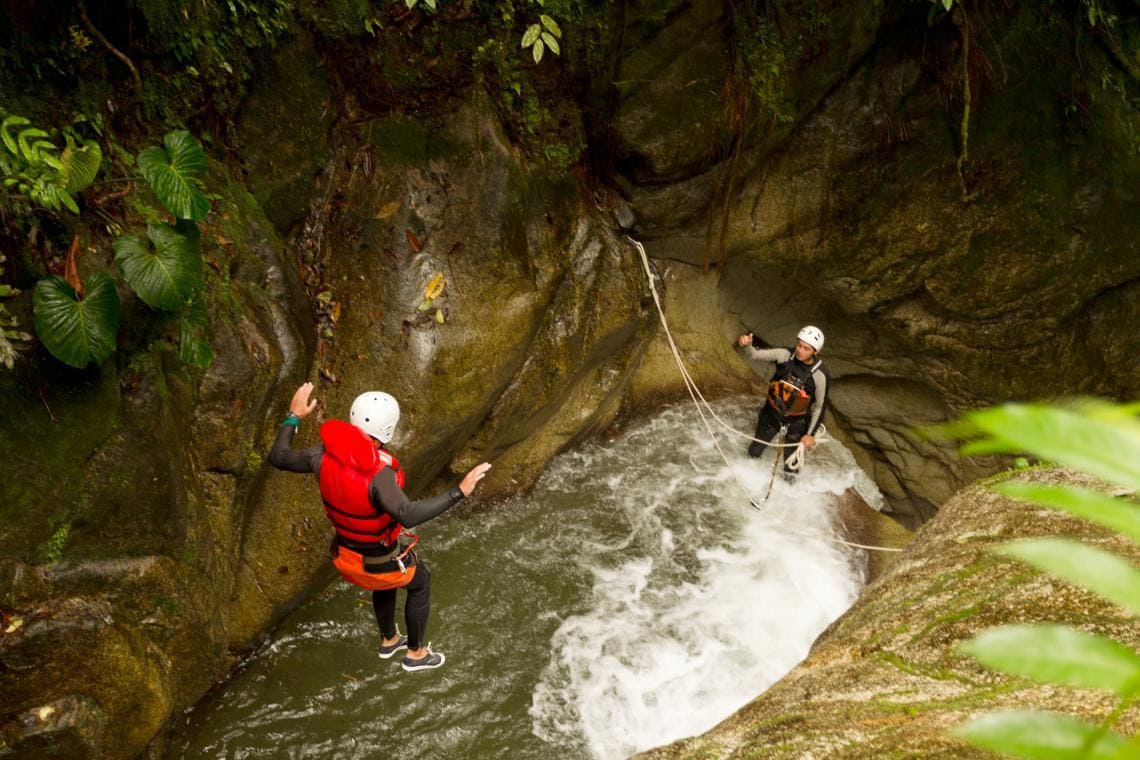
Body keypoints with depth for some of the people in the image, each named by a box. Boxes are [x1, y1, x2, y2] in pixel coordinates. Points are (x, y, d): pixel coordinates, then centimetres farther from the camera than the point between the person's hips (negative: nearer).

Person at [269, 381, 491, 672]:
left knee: (384, 583, 38)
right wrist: (459, 491, -53)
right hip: (380, 560, -6)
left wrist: (293, 416, 6)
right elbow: (409, 516, -54)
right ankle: (416, 652, 42)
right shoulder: (376, 473, -41)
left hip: (345, 551, 6)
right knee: (421, 582, 25)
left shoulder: (326, 453, -22)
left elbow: (278, 458, -6)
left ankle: (389, 640, 60)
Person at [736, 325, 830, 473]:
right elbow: (754, 355, -21)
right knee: (754, 452, 22)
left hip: (796, 422, -2)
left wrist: (811, 434, -10)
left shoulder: (819, 375, -25)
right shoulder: (785, 355, -21)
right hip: (771, 414, 2)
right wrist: (747, 346, -45)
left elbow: (820, 406, -13)